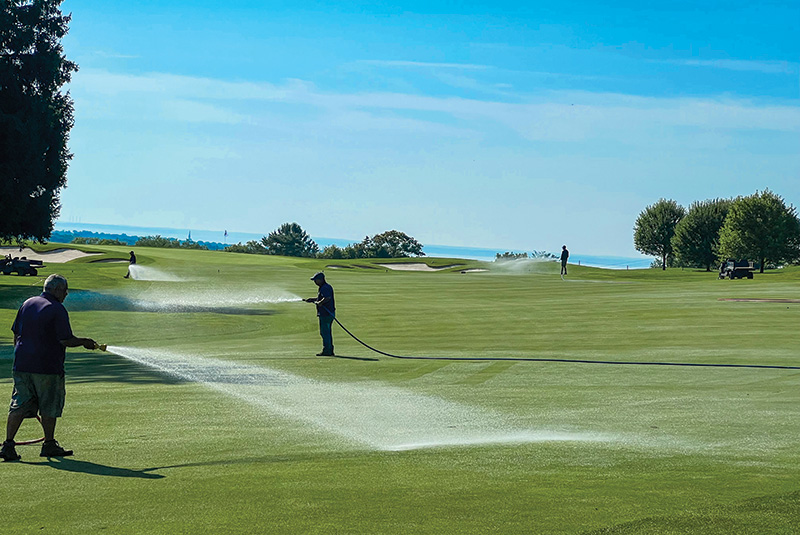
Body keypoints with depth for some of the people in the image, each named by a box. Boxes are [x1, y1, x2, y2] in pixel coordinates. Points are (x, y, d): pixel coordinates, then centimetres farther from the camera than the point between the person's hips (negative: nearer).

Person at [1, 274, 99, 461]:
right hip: (48, 367, -6)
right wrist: (85, 342, 1)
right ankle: (49, 445, 17)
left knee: (18, 405, 5)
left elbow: (16, 334, 15)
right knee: (49, 406, 8)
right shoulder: (57, 310, -11)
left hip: (22, 365, 6)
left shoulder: (27, 304, 11)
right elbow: (66, 340, -15)